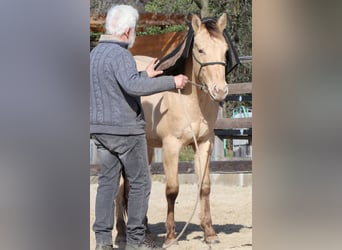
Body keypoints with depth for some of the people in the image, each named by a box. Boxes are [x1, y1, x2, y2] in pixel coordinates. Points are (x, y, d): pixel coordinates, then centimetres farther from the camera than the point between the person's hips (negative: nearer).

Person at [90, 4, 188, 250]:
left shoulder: (95, 53, 12)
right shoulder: (120, 55, -17)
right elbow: (133, 85, -34)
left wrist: (146, 75, 30)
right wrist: (171, 82, -29)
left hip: (100, 128, 8)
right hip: (126, 129, -8)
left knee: (107, 182, 10)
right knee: (140, 183, 4)